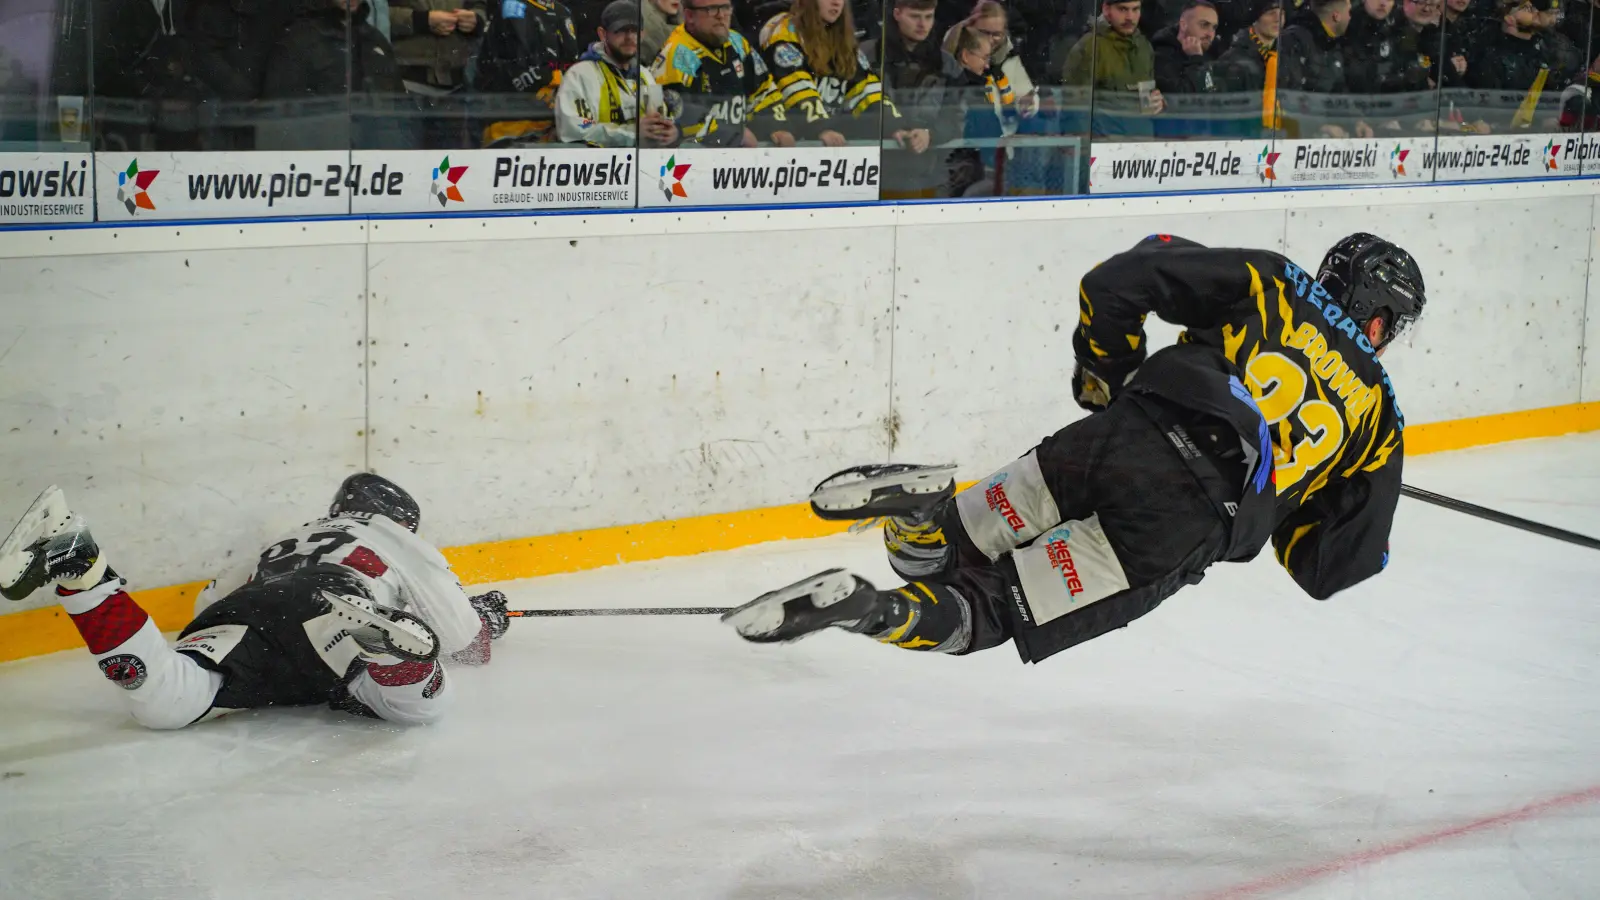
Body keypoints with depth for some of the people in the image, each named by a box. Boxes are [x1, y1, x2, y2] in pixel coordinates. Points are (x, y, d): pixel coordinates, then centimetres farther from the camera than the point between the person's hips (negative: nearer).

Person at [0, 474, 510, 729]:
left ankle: (75, 565, -34)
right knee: (422, 704, -13)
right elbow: (462, 639, 28)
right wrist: (485, 619, 53)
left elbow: (210, 602, 44)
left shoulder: (287, 545, 46)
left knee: (166, 700, -21)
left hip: (248, 609, 4)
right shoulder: (401, 543, 32)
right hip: (328, 608, -4)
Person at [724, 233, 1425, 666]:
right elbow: (1334, 567, 19)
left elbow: (1117, 281, 8)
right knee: (998, 611, -2)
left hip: (1124, 438, 2)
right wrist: (1289, 521, 39)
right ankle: (867, 611, -31)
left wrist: (1105, 376, 23)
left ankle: (924, 507, -21)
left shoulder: (1266, 282, 19)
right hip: (1189, 528, -2)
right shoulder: (1376, 411, 20)